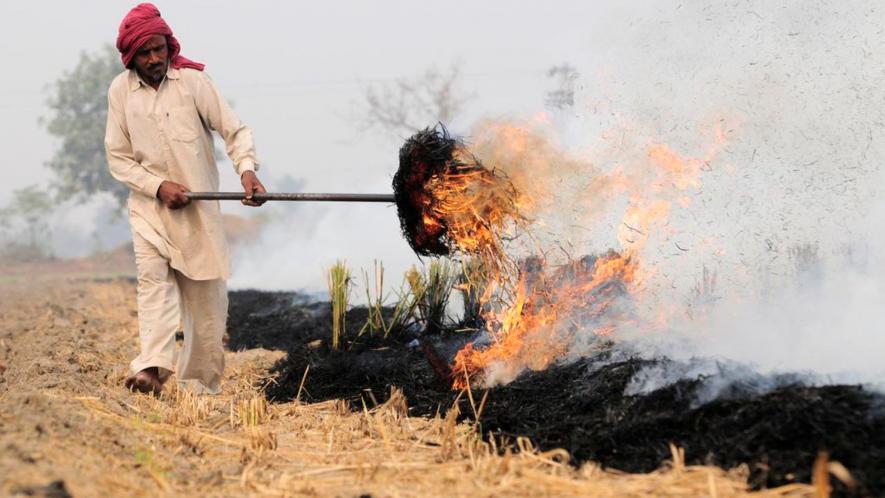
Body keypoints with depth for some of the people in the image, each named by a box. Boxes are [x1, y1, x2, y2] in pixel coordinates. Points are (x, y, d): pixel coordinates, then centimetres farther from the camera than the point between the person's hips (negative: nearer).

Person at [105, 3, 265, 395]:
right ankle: (152, 366, -35)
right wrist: (158, 186, -12)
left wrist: (246, 168, -26)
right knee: (152, 275, -21)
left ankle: (202, 385, 12)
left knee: (206, 296, 2)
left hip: (198, 206, 0)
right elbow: (118, 157, 3)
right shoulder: (120, 91, 0)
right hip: (148, 204, 1)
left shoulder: (192, 81, -7)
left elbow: (233, 130, -6)